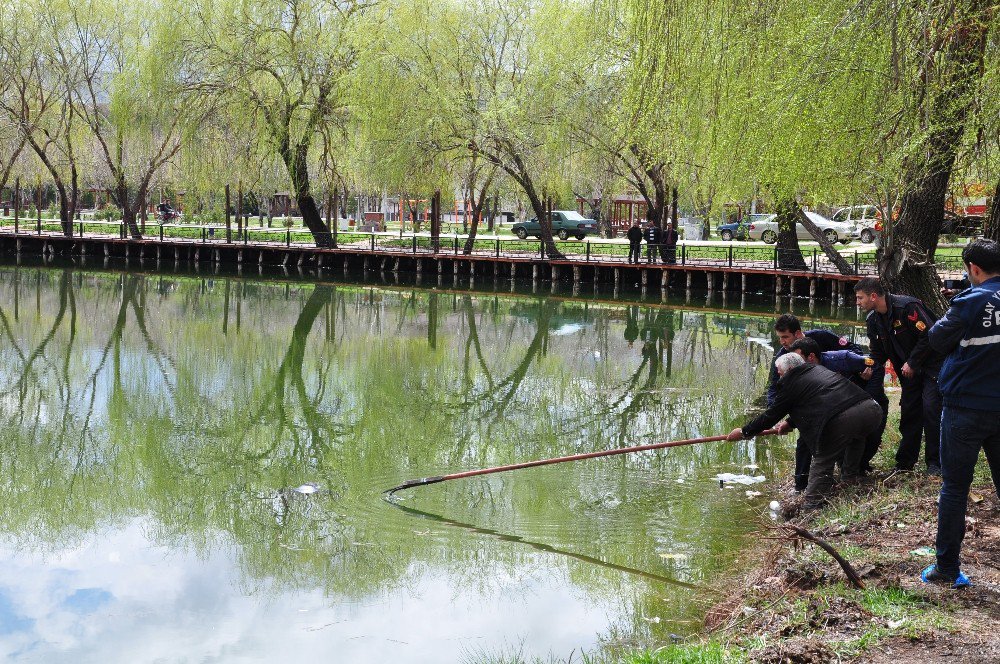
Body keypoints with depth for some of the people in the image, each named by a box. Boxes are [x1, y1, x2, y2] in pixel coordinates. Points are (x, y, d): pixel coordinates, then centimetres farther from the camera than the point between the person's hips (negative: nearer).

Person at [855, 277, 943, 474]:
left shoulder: (907, 306, -24)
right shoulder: (873, 319, 2)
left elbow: (929, 336, -24)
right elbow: (878, 352, 9)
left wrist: (912, 363, -20)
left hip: (932, 365, -8)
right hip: (909, 370, 8)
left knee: (931, 411, -11)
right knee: (908, 413, 7)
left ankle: (935, 463, -2)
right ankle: (905, 462, 15)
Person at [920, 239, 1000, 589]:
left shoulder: (971, 301, -14)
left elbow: (938, 340, -5)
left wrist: (939, 324, 13)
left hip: (966, 407, -4)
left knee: (954, 488, 5)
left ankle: (947, 568, 9)